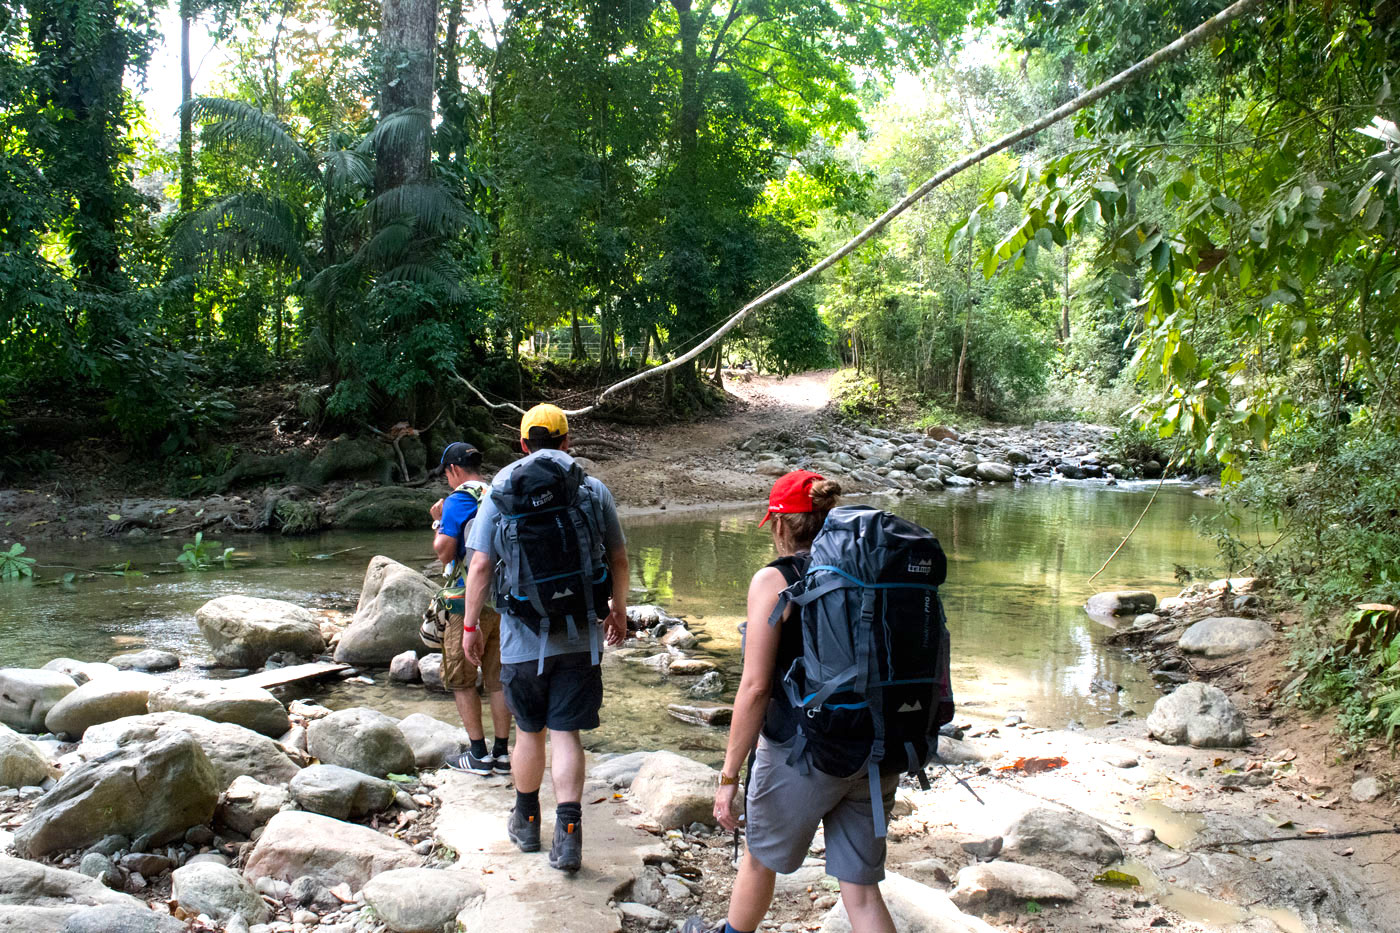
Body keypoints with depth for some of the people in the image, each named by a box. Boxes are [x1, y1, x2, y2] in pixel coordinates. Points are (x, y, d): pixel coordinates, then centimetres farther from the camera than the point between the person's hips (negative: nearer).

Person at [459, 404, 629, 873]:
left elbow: (480, 567, -4)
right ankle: (568, 833, -4)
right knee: (565, 733, 3)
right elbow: (619, 560, 4)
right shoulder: (593, 490, 0)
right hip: (579, 637, 0)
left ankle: (526, 821, 33)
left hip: (523, 637, 0)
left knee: (529, 731, 16)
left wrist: (470, 626, 6)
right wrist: (618, 610, 19)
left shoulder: (498, 495, -2)